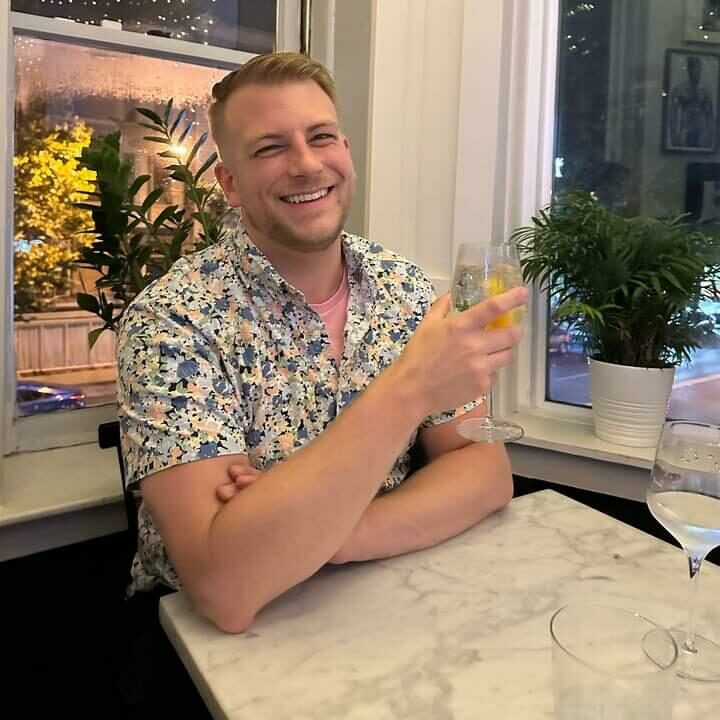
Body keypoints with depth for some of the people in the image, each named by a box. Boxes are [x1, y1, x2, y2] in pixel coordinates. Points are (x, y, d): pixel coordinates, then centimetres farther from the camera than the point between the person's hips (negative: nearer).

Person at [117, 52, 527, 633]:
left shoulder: (405, 287, -3)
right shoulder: (172, 321, -17)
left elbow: (487, 471, -7)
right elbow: (224, 587, -27)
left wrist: (326, 533, -22)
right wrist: (408, 388, -31)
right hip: (209, 637, -4)